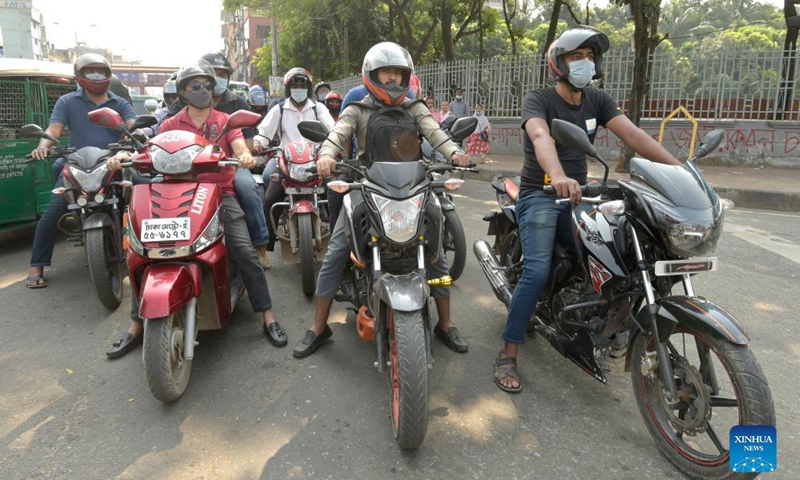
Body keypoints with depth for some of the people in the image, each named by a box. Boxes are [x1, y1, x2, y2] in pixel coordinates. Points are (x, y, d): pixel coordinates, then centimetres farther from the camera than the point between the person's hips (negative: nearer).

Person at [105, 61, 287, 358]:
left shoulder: (225, 121, 11)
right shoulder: (171, 125, 14)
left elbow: (239, 147, -6)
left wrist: (245, 156, -31)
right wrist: (126, 156, -21)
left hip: (220, 193, -1)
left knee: (245, 251, -18)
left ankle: (268, 317, -8)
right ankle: (136, 325, 2)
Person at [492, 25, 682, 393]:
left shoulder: (597, 100, 8)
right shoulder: (538, 99, -9)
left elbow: (632, 134, -4)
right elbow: (540, 137, -31)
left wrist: (676, 166, -19)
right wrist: (558, 177, -52)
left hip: (577, 195, 6)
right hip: (540, 195, -5)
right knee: (537, 272, -22)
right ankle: (507, 356, -13)